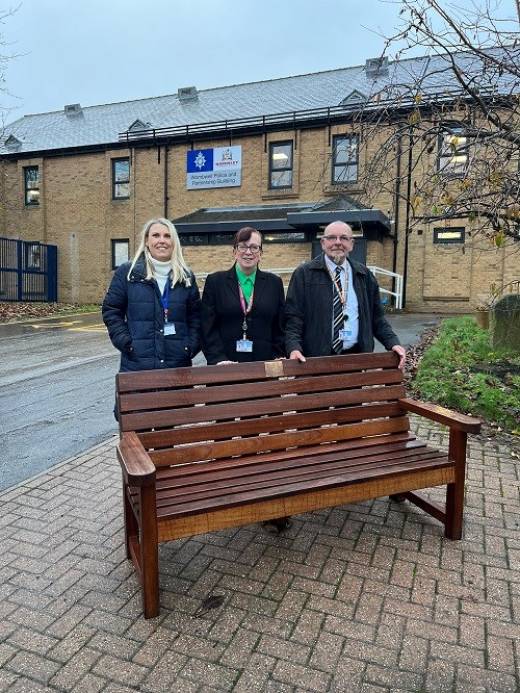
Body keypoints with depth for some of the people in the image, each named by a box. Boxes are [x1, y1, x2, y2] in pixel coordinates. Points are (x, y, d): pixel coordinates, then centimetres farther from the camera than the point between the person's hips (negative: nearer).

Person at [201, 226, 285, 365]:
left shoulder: (274, 283, 9)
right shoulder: (215, 281, 4)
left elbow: (280, 328, 9)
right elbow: (208, 328, -1)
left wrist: (278, 360, -1)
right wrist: (219, 359, -12)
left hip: (265, 364, 1)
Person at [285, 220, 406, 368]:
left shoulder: (365, 275, 12)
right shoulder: (303, 274, 1)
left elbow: (376, 316, 15)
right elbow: (293, 316, -5)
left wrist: (393, 343, 1)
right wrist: (294, 348, -20)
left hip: (357, 357, 3)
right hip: (316, 358, -3)